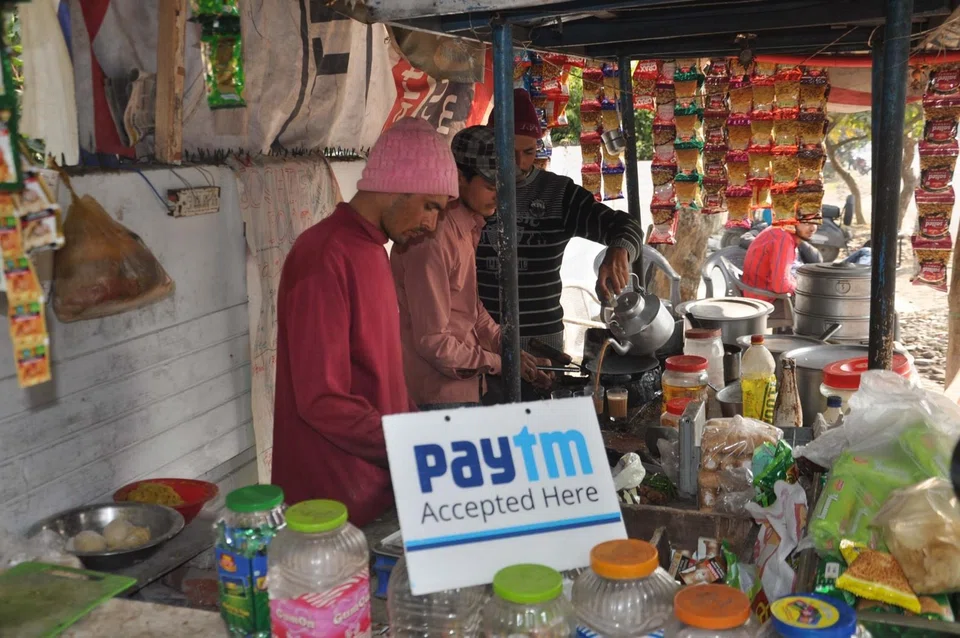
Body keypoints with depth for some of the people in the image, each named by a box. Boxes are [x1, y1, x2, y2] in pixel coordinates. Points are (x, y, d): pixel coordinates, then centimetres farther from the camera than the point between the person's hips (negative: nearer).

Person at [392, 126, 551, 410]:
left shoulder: (467, 227, 7)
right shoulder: (434, 238, -22)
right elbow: (432, 341, -20)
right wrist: (498, 364, -12)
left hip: (459, 388, 9)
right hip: (437, 395, -9)